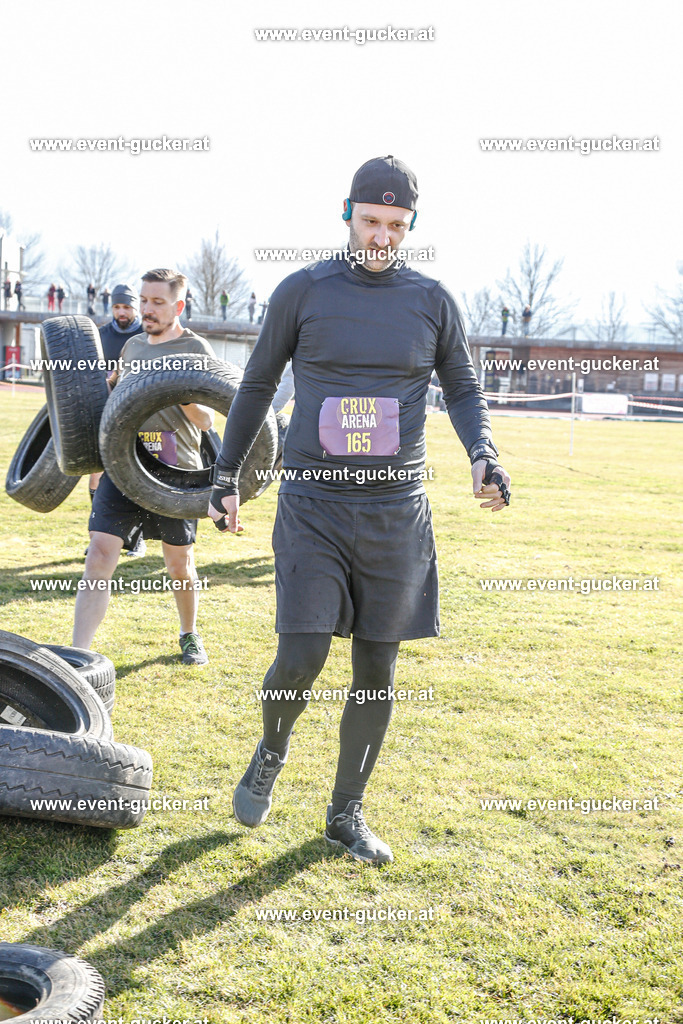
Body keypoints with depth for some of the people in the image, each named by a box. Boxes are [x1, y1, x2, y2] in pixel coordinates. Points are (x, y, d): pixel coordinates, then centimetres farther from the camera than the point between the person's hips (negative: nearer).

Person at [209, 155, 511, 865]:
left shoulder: (432, 301, 5)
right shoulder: (302, 291, 2)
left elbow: (463, 389, 14)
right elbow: (258, 385, 11)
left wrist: (482, 452, -6)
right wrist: (227, 475, 10)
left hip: (396, 511, 2)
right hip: (312, 505, -2)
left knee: (376, 672, 6)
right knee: (300, 661, -11)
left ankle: (346, 813, 23)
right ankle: (271, 751, 23)